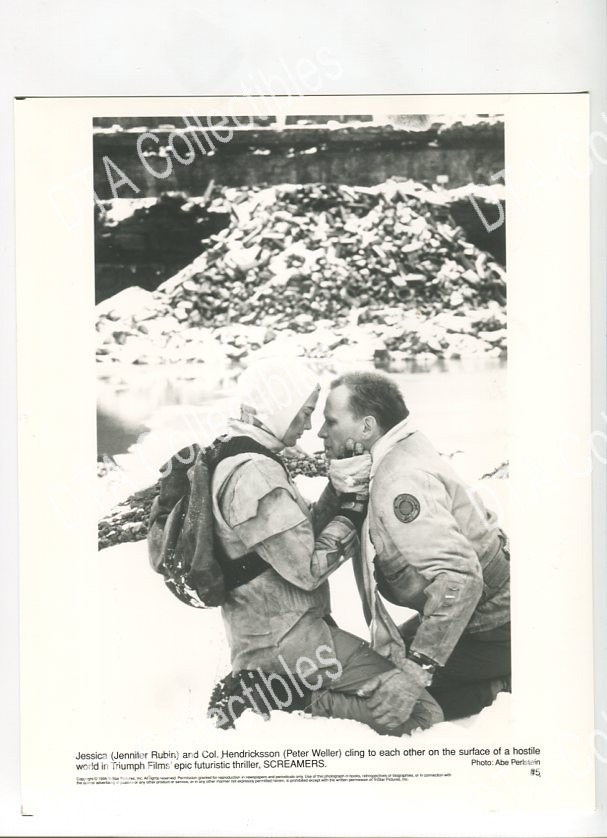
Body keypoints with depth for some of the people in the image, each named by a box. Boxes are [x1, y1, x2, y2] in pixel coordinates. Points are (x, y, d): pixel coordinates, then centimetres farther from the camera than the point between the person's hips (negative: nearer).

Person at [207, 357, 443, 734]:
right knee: (420, 712, -12)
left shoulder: (233, 461, 11)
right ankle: (256, 699, -10)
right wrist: (353, 509, -9)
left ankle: (272, 687, 7)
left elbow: (305, 535, 9)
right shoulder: (254, 474, -21)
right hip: (285, 641, -10)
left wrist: (337, 494, -6)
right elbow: (308, 568, -20)